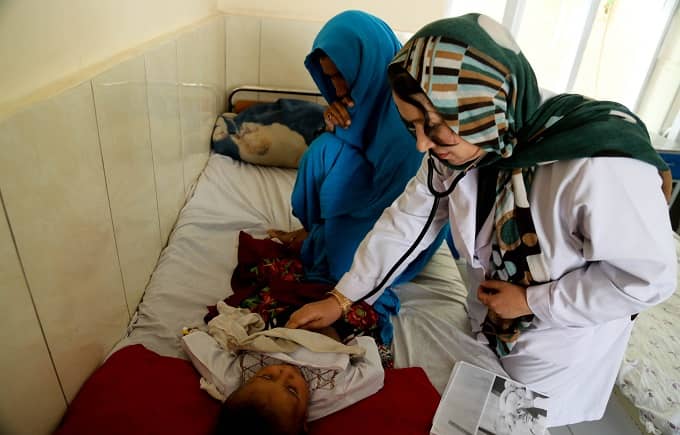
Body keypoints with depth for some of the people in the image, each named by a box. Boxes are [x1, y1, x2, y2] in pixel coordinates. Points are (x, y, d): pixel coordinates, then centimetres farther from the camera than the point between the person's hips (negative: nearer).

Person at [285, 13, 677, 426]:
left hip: (561, 344, -5)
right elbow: (406, 220, -11)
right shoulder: (456, 148, -18)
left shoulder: (600, 168, -38)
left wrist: (533, 302, -23)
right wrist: (341, 298, -11)